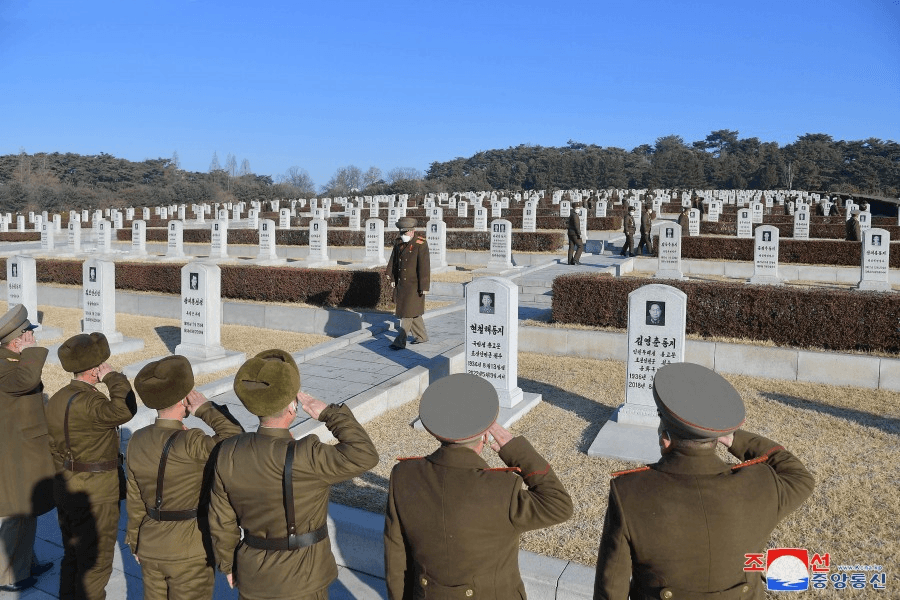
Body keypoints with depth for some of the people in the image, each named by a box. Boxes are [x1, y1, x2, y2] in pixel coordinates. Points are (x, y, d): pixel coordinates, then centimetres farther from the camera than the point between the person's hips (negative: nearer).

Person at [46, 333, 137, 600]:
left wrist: (66, 482, 21)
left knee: (72, 557, 23)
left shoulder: (56, 400, 5)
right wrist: (112, 377, -28)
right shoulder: (85, 402, -25)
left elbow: (54, 449, 11)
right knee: (95, 563, 7)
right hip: (95, 497, -9)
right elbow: (125, 410, -44)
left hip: (66, 490, 9)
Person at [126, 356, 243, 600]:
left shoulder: (138, 441, -4)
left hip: (151, 548, 6)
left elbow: (135, 500, 4)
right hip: (190, 552, -6)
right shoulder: (189, 444, -26)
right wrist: (206, 409, -25)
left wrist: (136, 541, 17)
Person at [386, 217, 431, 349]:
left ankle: (400, 341, -1)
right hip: (401, 283, 7)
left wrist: (424, 286, -20)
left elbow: (424, 266, -18)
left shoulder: (421, 244, -15)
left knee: (408, 312, -5)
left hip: (414, 284, -7)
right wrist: (392, 277, 16)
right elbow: (393, 260, 16)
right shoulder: (398, 242, 6)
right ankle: (421, 336, 30)